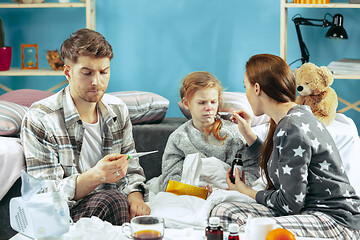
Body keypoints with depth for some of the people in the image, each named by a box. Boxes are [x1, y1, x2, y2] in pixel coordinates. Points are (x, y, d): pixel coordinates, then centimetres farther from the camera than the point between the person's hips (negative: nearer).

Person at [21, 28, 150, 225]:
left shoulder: (118, 110, 7)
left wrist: (135, 196, -12)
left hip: (108, 204, 5)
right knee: (112, 199, -31)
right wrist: (95, 176, -33)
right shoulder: (39, 120, -12)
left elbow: (131, 171, 12)